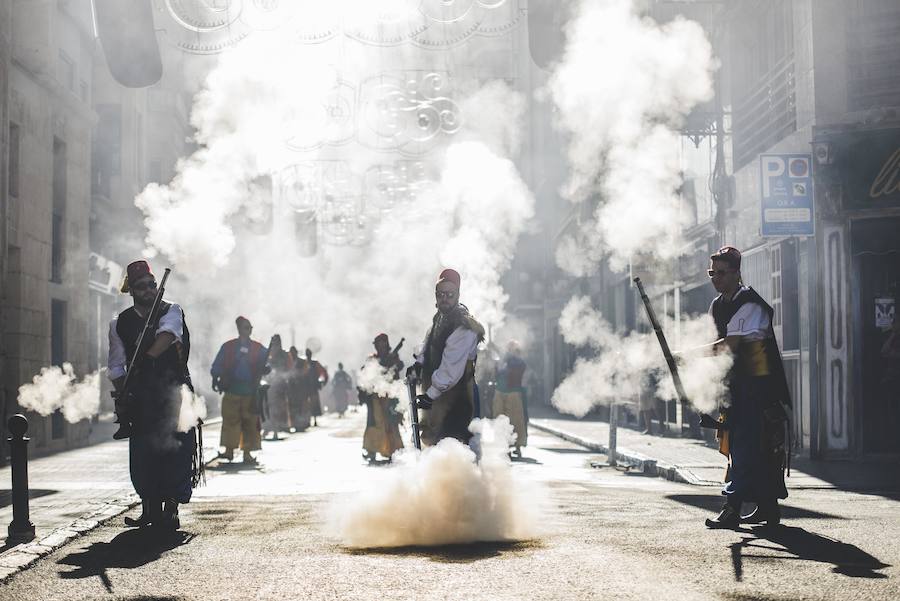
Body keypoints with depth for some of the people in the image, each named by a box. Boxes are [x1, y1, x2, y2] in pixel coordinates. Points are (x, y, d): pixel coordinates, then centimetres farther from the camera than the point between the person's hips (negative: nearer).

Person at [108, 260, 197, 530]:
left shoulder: (171, 311, 0)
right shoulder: (120, 323, 7)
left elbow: (167, 335, -23)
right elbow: (116, 365, 12)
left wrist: (147, 358, -38)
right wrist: (122, 394, -2)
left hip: (174, 393, -2)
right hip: (141, 395, 2)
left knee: (176, 450, -6)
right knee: (143, 454, -1)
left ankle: (170, 509, 4)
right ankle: (150, 509, 11)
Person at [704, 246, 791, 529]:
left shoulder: (749, 303, -15)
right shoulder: (717, 306, 13)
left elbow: (730, 344, -23)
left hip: (760, 383, -9)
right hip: (738, 383, 9)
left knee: (746, 445, -13)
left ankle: (732, 509, -17)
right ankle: (768, 507, 18)